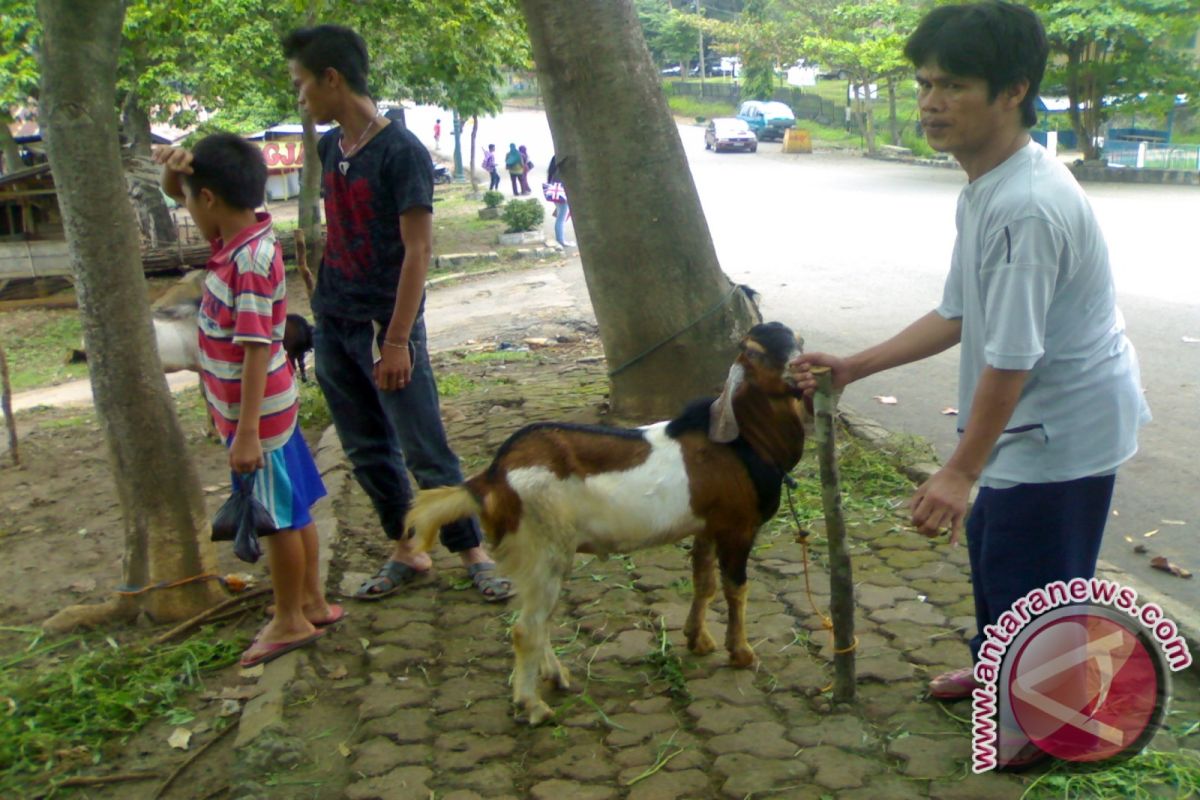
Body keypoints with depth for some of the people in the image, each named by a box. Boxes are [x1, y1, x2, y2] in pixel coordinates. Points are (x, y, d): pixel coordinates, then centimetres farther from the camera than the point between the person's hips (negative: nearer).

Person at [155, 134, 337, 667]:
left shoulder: (250, 262, -25)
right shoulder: (238, 236, 2)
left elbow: (257, 350, -27)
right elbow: (174, 192, 15)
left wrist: (246, 432, -26)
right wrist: (175, 169, -9)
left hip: (257, 412, -9)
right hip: (265, 406, 9)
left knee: (279, 517, 6)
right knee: (291, 510, 18)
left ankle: (290, 621, 21)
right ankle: (312, 604, 32)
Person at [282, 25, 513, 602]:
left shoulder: (401, 152, -13)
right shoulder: (327, 148, 9)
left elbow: (417, 249, -15)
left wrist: (396, 340, -18)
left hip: (386, 327, -7)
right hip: (333, 326, 7)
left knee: (425, 451, -2)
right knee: (367, 452, 12)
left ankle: (473, 552, 12)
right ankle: (405, 553, 24)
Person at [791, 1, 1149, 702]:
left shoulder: (1025, 208, -29)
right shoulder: (985, 191, 3)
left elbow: (1011, 358, -28)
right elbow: (958, 317, 10)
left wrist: (961, 471, -21)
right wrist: (853, 367, 7)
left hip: (1065, 427, -10)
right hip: (1036, 422, 10)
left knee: (1032, 574, 4)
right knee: (992, 545, 25)